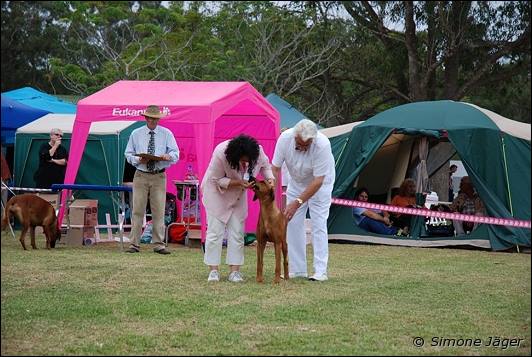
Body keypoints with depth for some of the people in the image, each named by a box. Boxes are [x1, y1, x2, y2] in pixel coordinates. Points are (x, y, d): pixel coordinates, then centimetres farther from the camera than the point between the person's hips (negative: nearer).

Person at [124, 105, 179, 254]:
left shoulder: (166, 134, 7)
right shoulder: (136, 134, 10)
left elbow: (175, 154, 4)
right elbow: (128, 154, 11)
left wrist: (168, 156, -20)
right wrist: (138, 160, -10)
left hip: (159, 176, 0)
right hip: (141, 175, 0)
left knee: (159, 211, -2)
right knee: (138, 210, -3)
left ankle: (159, 244, 2)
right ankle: (134, 244, -1)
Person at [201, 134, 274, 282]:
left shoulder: (258, 151, -24)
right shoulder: (221, 154, -35)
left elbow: (265, 166, -2)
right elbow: (217, 180, -23)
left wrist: (270, 178, -22)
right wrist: (239, 183, -34)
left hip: (238, 194, 4)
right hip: (217, 191, -4)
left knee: (237, 231, -2)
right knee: (215, 230, -7)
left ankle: (235, 271, -1)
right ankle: (213, 270, -4)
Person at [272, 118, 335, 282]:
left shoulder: (322, 144, -37)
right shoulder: (285, 138, -27)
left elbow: (318, 181, -32)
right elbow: (275, 169, -18)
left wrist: (297, 202, -34)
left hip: (320, 182, -4)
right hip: (296, 181, 4)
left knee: (318, 224, -10)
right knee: (293, 223, -1)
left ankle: (320, 271, -10)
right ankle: (297, 269, 5)